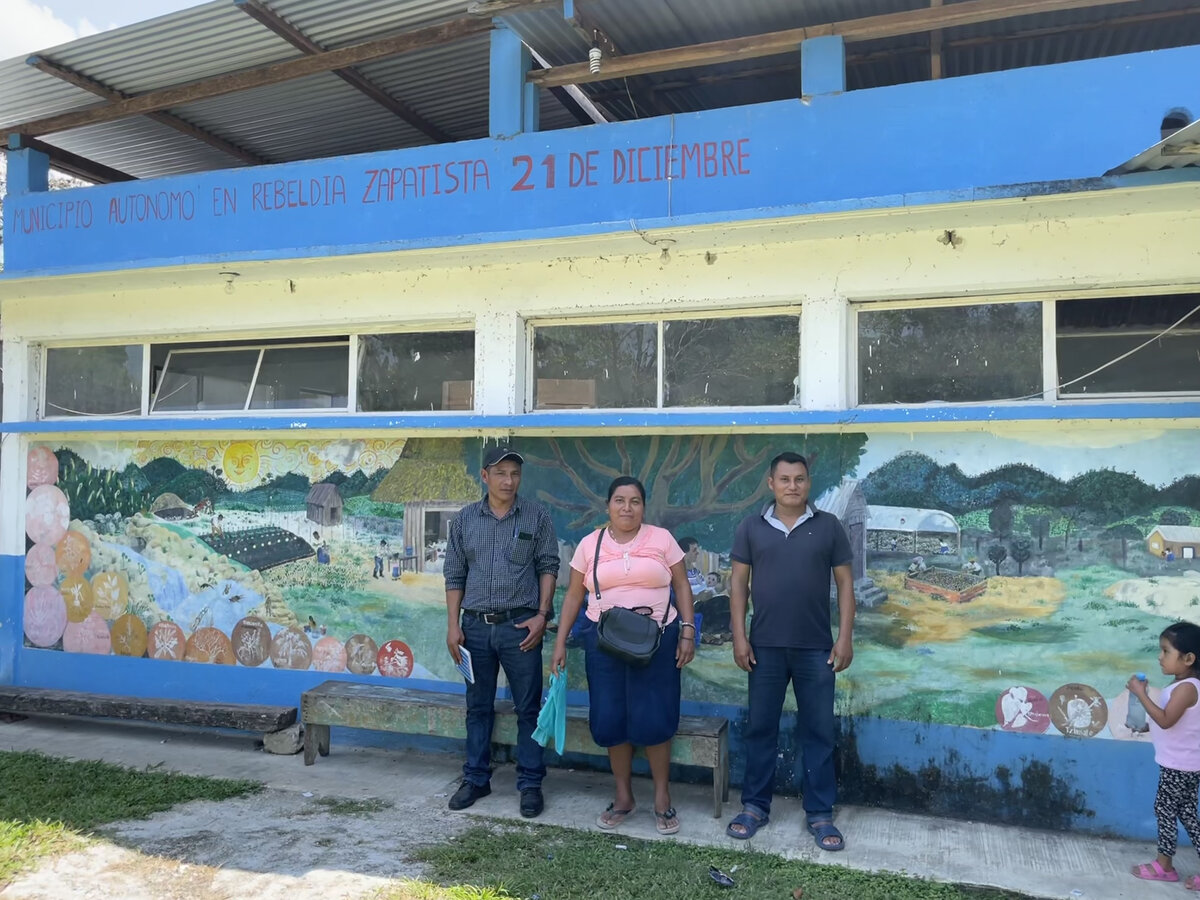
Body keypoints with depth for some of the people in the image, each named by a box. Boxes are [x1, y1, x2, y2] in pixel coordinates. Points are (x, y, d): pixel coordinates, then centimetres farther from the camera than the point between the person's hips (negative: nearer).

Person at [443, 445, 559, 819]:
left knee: (528, 709, 5)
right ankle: (476, 779, 26)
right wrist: (453, 625, 2)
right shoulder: (464, 519, 5)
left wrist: (542, 614, -8)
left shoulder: (536, 516, -1)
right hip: (476, 625, 2)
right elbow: (454, 574, 7)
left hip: (520, 625, -2)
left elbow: (548, 566, 1)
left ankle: (530, 783, 16)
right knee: (478, 707, 13)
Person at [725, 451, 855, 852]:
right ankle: (755, 806, 23)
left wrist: (844, 638, -3)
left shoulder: (828, 526, 1)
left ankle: (820, 814, 19)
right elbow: (738, 582, 3)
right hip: (765, 647, 1)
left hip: (816, 648, 0)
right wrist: (739, 636, -3)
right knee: (760, 728, 10)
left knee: (818, 731, 7)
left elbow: (845, 582, 2)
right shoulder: (751, 527, 2)